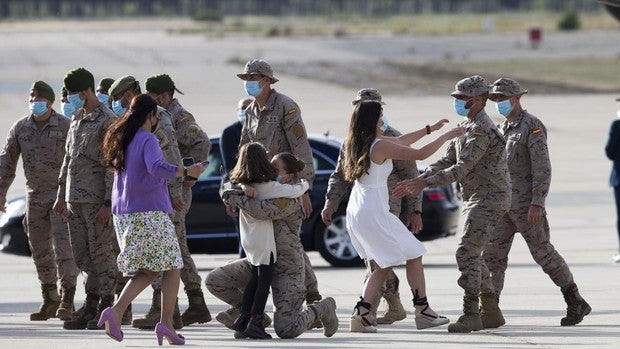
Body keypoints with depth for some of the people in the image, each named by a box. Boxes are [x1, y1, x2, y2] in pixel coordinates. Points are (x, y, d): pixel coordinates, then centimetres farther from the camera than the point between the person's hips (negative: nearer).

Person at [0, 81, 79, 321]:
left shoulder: (65, 126, -8)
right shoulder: (20, 128, 5)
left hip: (61, 193, -5)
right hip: (35, 195, 5)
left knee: (63, 246, -12)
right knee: (39, 249, 8)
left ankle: (67, 302, -12)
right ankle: (50, 300, 17)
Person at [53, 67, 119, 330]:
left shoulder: (107, 121, -9)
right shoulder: (76, 119, 16)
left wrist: (108, 202, -18)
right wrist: (61, 195, 21)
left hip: (96, 200, -8)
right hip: (75, 198, 8)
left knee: (101, 253, -4)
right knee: (82, 255, 9)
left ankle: (106, 309, 2)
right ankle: (91, 307, 15)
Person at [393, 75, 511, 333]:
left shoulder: (481, 130, -18)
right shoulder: (466, 128, 15)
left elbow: (461, 169, -24)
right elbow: (446, 161, 14)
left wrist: (425, 183, -25)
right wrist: (417, 180, 1)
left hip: (489, 199, -11)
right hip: (474, 199, 11)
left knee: (467, 252, -16)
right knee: (473, 255, 13)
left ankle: (471, 315, -16)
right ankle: (492, 313, 19)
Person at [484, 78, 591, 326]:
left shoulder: (532, 126, -12)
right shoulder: (504, 128, 16)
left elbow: (542, 167, -18)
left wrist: (537, 203, -24)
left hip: (527, 204, -8)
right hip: (504, 204, 8)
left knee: (543, 253, 0)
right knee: (492, 254, -3)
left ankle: (576, 303, 13)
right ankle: (488, 310, -5)